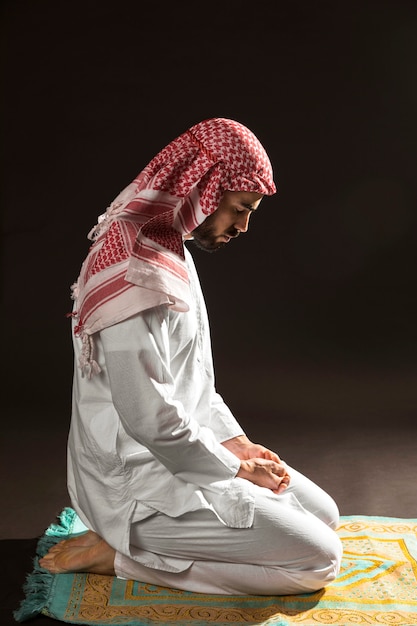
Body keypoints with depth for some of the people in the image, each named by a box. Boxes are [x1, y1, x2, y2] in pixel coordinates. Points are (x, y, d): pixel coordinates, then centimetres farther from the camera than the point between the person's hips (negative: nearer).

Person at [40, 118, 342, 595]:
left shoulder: (171, 249, 8)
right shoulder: (137, 273, -25)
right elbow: (150, 420, -26)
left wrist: (238, 443, 5)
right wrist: (237, 471, -11)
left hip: (183, 446, 10)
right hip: (139, 480, -10)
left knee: (324, 515, 13)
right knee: (318, 559, -9)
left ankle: (130, 538, 13)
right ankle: (119, 554, -3)